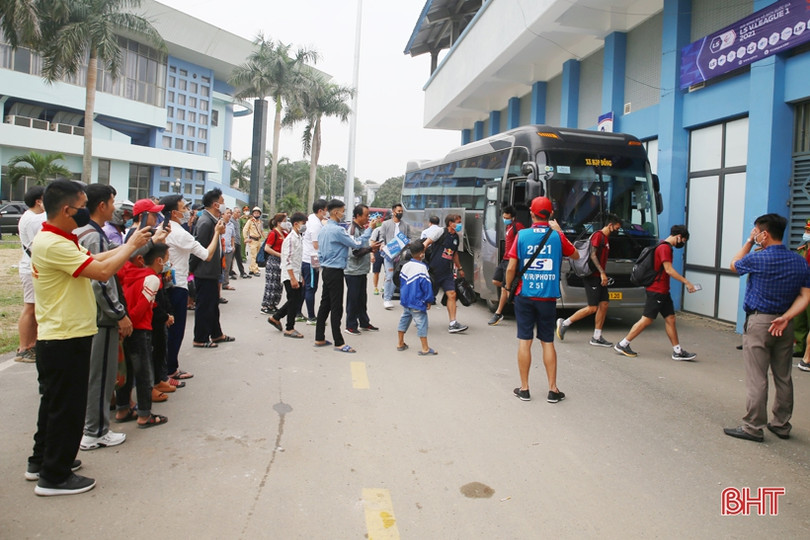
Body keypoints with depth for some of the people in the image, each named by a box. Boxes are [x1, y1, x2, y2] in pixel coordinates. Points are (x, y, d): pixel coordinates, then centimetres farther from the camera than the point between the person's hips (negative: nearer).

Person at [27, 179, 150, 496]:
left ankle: (41, 462, 36)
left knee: (55, 402, 22)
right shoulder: (52, 244, -23)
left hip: (57, 338, 11)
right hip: (65, 339, -11)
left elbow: (95, 259, 11)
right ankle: (54, 477, 14)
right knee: (66, 407, 1)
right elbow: (103, 271, -27)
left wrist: (131, 244, 6)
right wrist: (131, 245, -13)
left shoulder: (57, 240, 10)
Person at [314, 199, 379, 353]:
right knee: (336, 307, -6)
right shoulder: (337, 230, -18)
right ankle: (339, 343, -1)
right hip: (335, 272, -9)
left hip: (327, 270, 9)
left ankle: (319, 339, 18)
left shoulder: (324, 229, 13)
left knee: (325, 304, 13)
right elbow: (357, 243, -17)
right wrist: (370, 229, -10)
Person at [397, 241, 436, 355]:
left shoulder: (405, 266, 6)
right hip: (417, 302, -8)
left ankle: (400, 344, 28)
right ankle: (425, 349, 1)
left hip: (405, 301, 8)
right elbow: (426, 285, -15)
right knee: (421, 323, -2)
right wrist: (429, 300, -6)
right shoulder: (422, 267, -16)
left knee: (404, 320, 19)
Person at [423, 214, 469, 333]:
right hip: (434, 270, -6)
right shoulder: (441, 232, -7)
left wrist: (459, 268, 32)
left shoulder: (456, 237, 14)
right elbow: (426, 243, -11)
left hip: (447, 272, 6)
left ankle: (453, 323, -6)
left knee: (452, 294, -6)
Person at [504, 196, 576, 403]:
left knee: (524, 341, 5)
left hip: (524, 296, -1)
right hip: (548, 297, 1)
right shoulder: (557, 236, -3)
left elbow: (511, 267, -7)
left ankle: (524, 389, 11)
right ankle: (553, 390, 12)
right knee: (548, 342, 9)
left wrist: (508, 287, 10)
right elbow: (576, 256, 15)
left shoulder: (522, 235, -5)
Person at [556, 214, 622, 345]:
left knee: (604, 304, 5)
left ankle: (597, 337, 9)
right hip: (592, 276, -10)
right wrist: (602, 273, -23)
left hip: (599, 277, 10)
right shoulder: (598, 235, -10)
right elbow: (592, 255, -19)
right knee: (592, 308, -9)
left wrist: (603, 274, 16)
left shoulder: (605, 238, 20)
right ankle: (564, 323, 3)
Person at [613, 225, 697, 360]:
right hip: (656, 291, -10)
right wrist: (686, 282, -18)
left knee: (670, 319, 10)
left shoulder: (666, 247, 16)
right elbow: (669, 270, -21)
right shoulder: (665, 248, -15)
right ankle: (622, 345, 0)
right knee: (646, 320, -6)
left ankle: (677, 351, 14)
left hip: (663, 291, 10)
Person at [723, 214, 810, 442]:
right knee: (783, 377, 14)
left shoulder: (757, 259, -14)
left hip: (758, 322, -6)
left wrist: (749, 242, 10)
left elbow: (734, 265, 7)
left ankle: (753, 427, 3)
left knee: (757, 378, -2)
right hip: (785, 325, 6)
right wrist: (786, 317, -9)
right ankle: (781, 425, 25)